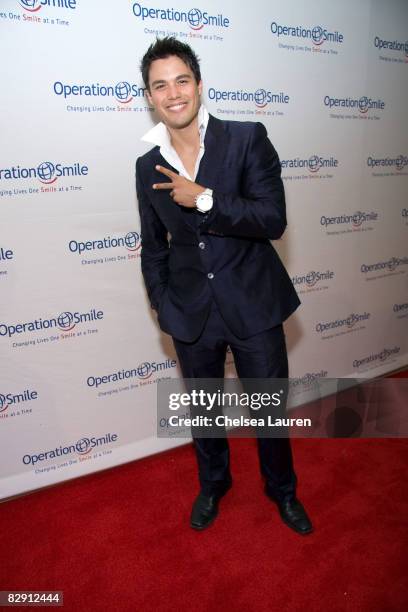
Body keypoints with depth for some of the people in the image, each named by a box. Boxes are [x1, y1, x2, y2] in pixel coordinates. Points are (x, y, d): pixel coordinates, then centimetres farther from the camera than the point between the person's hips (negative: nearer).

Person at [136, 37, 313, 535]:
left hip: (253, 305, -2)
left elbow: (273, 219, -16)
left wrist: (205, 200, -22)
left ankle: (282, 490, 43)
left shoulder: (247, 139, -8)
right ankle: (213, 484, 49)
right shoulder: (148, 166, 2)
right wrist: (163, 307, 5)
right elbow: (153, 247, 9)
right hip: (191, 313, 3)